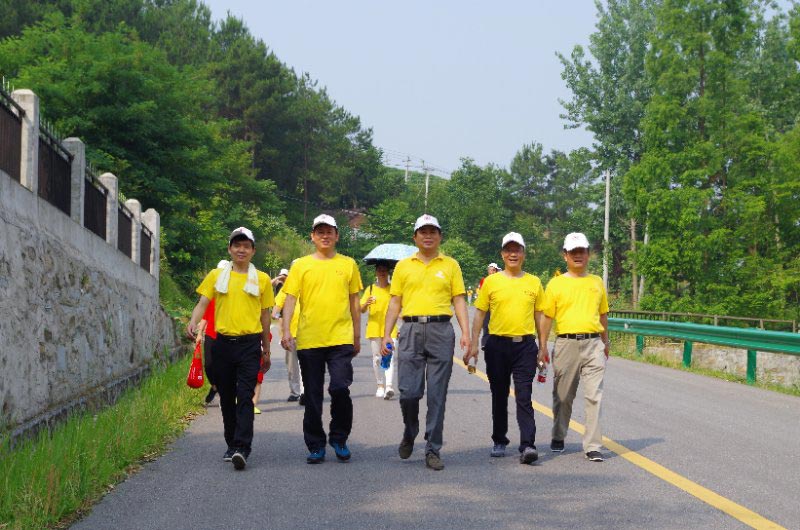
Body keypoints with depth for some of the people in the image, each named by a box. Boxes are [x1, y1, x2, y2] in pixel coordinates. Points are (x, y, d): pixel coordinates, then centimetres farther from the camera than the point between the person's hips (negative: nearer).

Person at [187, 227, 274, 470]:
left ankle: (242, 448, -18)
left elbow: (264, 316, 13)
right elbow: (202, 303, 2)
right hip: (223, 343, 2)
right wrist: (193, 322, -20)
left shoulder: (261, 279, 8)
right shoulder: (216, 276, 9)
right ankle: (232, 445, 21)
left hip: (250, 343, -2)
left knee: (245, 396, -12)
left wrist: (266, 350, 15)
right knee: (227, 397, 9)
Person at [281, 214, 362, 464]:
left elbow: (354, 302, 13)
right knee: (312, 395, 6)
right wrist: (286, 330, -12)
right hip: (308, 340, 1)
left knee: (340, 388, -12)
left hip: (341, 338, 0)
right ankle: (316, 446, 18)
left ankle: (339, 438, 9)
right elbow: (290, 299, 1)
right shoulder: (301, 265, 6)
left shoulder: (348, 264, 9)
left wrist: (357, 336, 12)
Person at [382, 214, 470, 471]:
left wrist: (465, 333, -5)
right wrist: (386, 334, 3)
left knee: (437, 394, 0)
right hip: (411, 331, 1)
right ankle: (409, 433, 24)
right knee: (408, 391, -4)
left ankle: (433, 450, 7)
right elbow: (395, 302, 11)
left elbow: (459, 300, 7)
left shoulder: (451, 265, 10)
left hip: (441, 331, 0)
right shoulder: (403, 266, 12)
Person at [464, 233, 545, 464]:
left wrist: (542, 347, 8)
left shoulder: (534, 282, 7)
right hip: (497, 344, 1)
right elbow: (480, 314, 5)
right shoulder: (491, 281, 4)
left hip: (525, 345, -1)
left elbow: (540, 315, 11)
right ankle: (499, 441, 25)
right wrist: (473, 345, -2)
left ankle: (527, 445, -13)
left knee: (524, 397, -9)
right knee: (499, 396, 11)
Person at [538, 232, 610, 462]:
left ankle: (593, 446, -5)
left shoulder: (597, 282, 13)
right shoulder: (556, 283, 4)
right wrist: (542, 346, -2)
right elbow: (547, 316, 3)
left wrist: (605, 342, 20)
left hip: (593, 344, 1)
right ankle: (558, 438, 26)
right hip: (566, 342, -1)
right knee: (563, 395, 9)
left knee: (594, 396, -6)